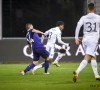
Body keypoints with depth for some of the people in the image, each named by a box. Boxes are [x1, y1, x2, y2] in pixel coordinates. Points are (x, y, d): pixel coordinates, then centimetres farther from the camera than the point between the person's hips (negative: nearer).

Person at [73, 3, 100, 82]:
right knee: (87, 58, -12)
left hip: (85, 40, 4)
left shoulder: (84, 18, 5)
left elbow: (78, 26, -7)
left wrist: (76, 37, -6)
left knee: (93, 57, 20)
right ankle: (77, 72, -32)